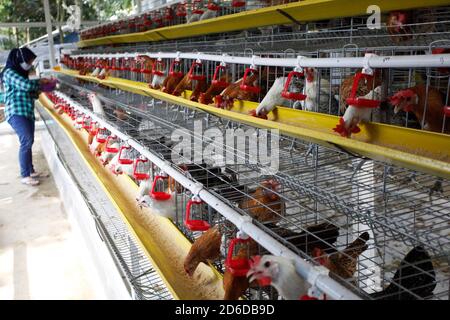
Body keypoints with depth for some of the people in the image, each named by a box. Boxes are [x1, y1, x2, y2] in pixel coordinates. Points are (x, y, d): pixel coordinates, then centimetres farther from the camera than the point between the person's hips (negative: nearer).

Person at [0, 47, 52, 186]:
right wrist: (40, 81, -4)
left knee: (28, 142, 12)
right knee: (26, 141, -16)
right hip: (16, 113, -9)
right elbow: (27, 85, -20)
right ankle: (25, 176, -12)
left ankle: (31, 171, 21)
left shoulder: (20, 73, 21)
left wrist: (41, 88, 9)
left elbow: (29, 93, 23)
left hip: (27, 113, 9)